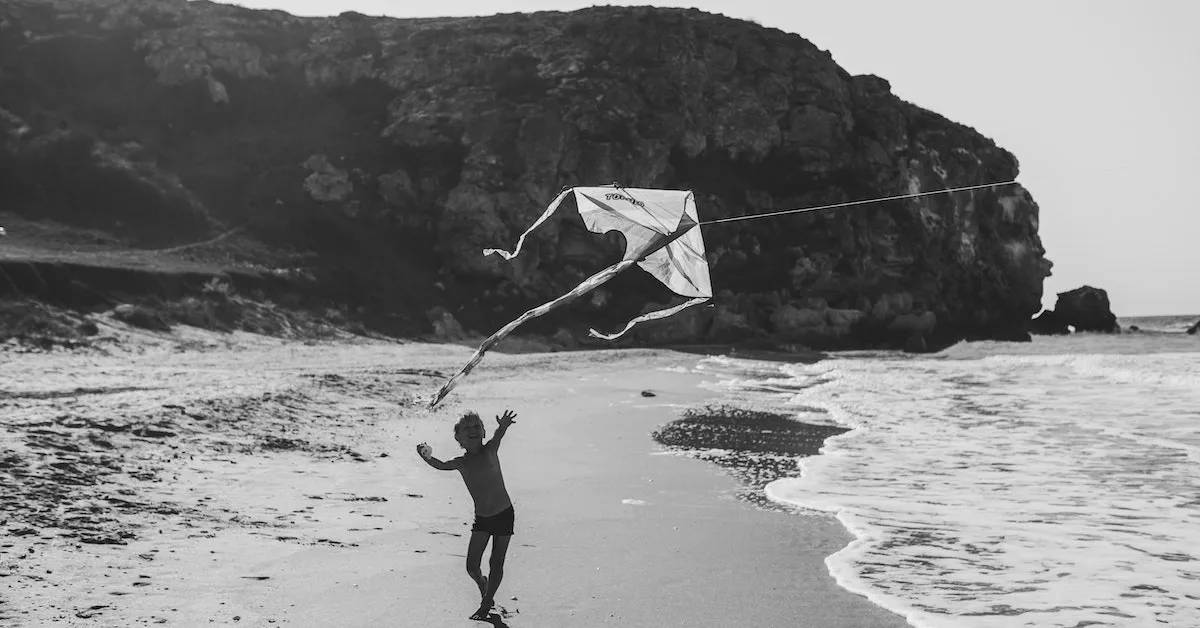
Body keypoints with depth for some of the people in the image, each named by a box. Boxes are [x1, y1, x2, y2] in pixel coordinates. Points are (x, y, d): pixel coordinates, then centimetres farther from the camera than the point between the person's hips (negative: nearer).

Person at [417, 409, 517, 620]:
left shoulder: (489, 451, -11)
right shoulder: (461, 463, -4)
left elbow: (497, 437, -29)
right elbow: (441, 465, -13)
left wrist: (502, 427, -52)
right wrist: (427, 457, -36)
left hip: (504, 515, -3)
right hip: (481, 518, 3)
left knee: (496, 563, 3)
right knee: (471, 566, 1)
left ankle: (486, 604, 24)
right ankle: (483, 585, 35)